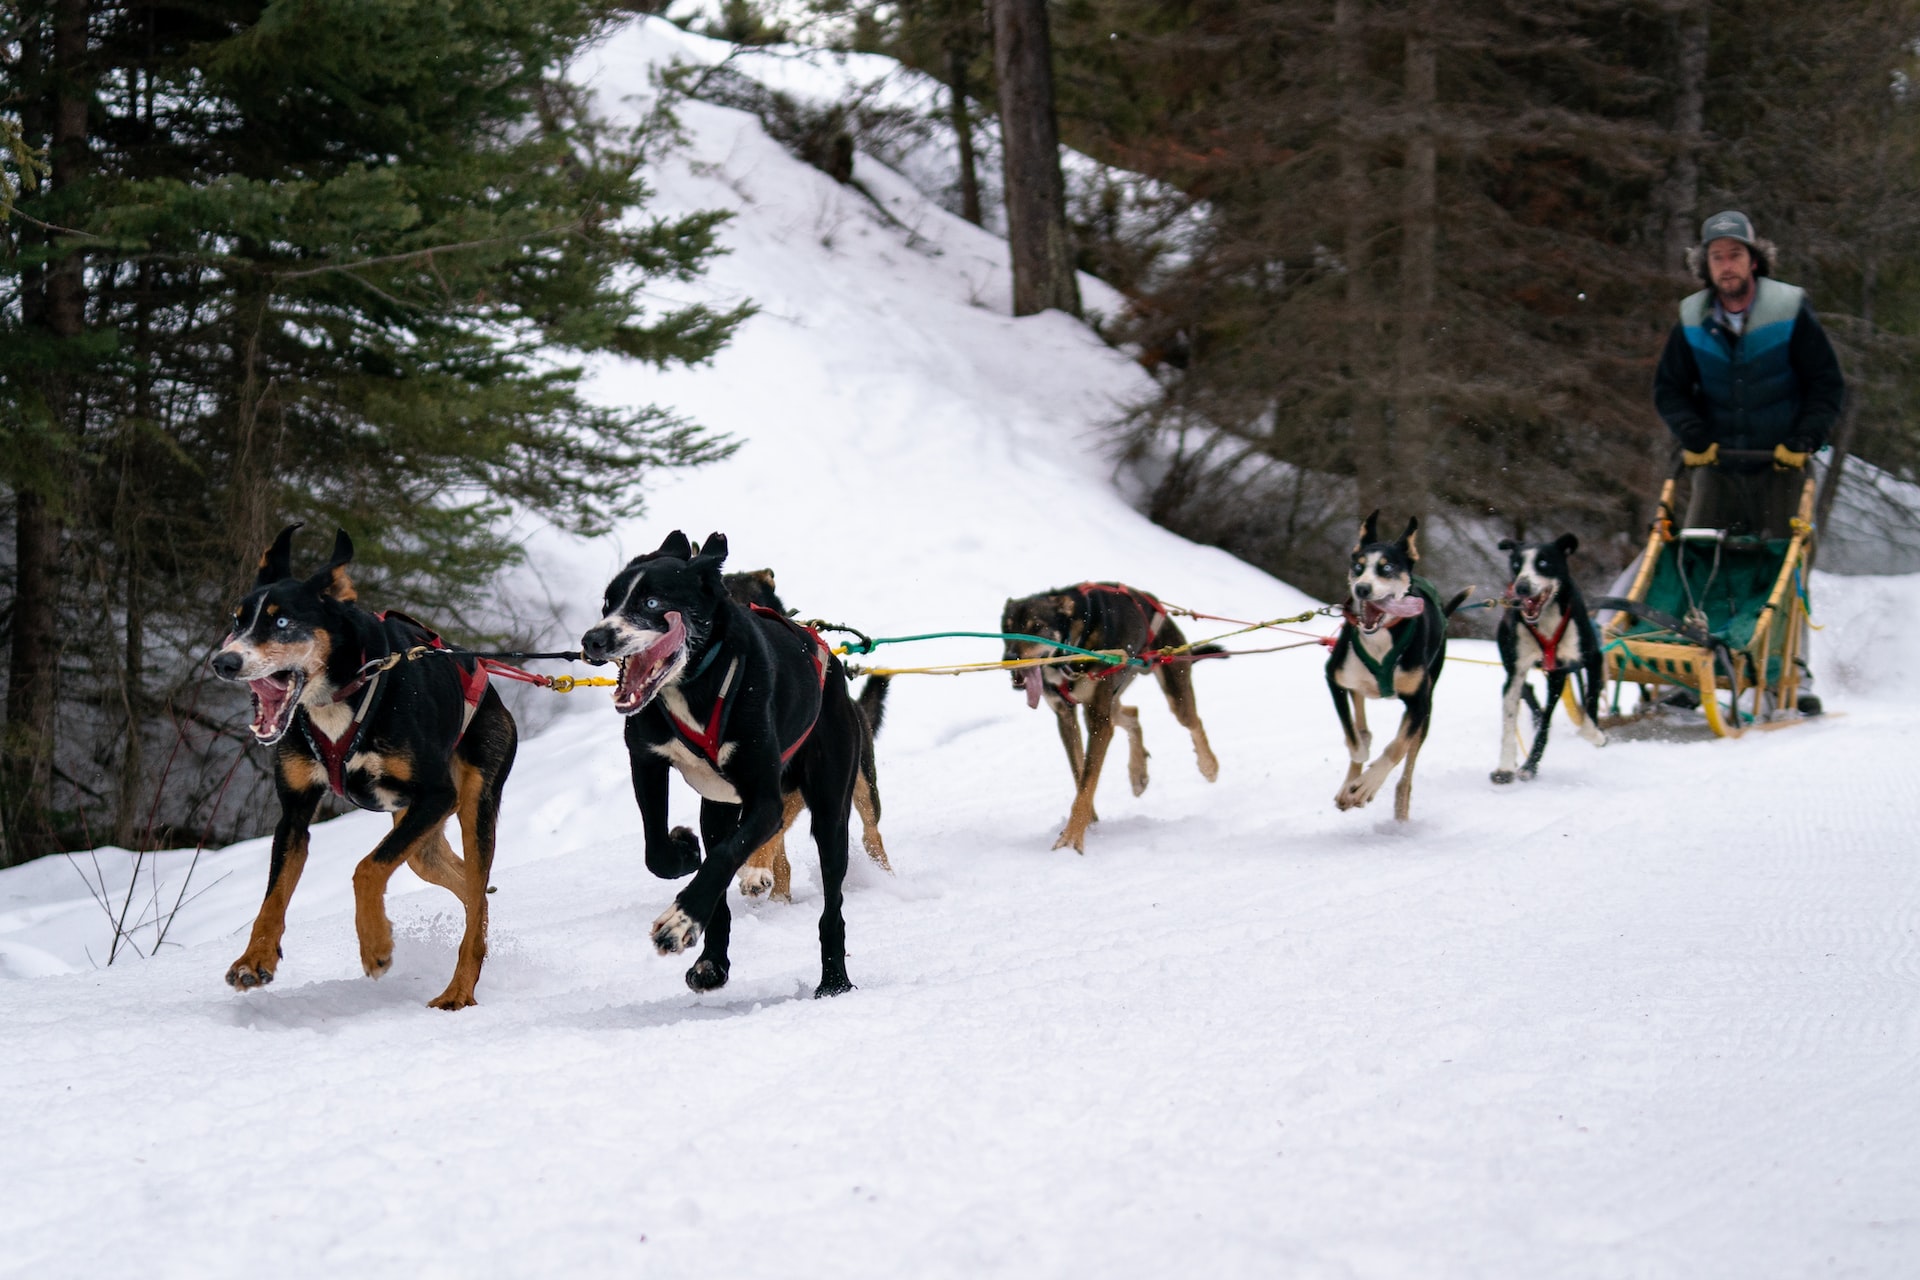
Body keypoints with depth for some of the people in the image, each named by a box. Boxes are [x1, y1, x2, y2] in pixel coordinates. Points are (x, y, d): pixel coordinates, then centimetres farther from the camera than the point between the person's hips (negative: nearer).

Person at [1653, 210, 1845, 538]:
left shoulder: (1790, 311, -8)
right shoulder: (1692, 320, 0)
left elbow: (1827, 385, -3)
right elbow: (1669, 389, 7)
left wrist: (1803, 442, -14)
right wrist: (1693, 436, -9)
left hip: (1780, 465, -3)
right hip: (1716, 464, 3)